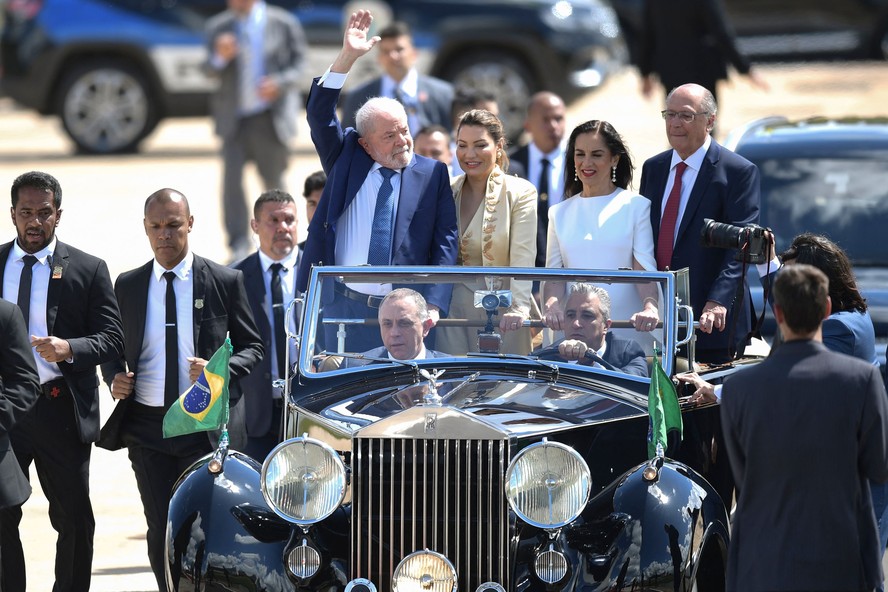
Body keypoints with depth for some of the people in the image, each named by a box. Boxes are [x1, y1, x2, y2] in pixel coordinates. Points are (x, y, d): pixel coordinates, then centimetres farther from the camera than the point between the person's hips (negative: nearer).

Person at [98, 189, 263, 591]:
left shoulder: (226, 282, 2)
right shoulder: (127, 285, 10)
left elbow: (252, 346, 5)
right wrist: (114, 377, -4)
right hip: (146, 425, 2)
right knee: (160, 532, 3)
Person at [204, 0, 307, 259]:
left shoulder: (283, 24, 1)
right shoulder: (218, 27, 7)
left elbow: (298, 63, 3)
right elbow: (210, 72, 6)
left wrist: (280, 83, -16)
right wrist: (220, 58, -17)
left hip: (270, 118, -1)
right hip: (234, 118, 1)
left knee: (274, 180, 7)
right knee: (232, 179, -11)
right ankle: (239, 246, -8)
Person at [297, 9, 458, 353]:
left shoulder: (432, 174, 7)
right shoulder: (347, 160, 11)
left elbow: (445, 243, 2)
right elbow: (320, 116, 0)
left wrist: (433, 305, -11)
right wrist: (347, 57, -11)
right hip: (344, 306, 1)